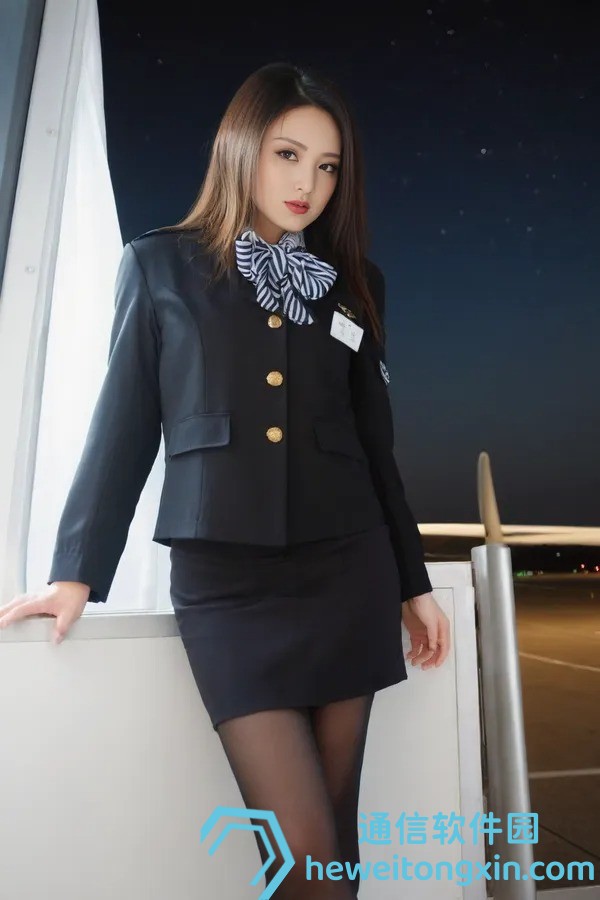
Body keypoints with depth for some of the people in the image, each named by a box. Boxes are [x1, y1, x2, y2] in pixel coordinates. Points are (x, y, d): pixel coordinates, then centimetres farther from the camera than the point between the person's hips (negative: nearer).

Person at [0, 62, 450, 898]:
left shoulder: (355, 283, 11)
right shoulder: (160, 266, 5)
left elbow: (375, 441, 12)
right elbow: (124, 425, 4)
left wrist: (413, 582, 12)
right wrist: (76, 572, 1)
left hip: (348, 569, 3)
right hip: (224, 580, -2)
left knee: (336, 830, 11)